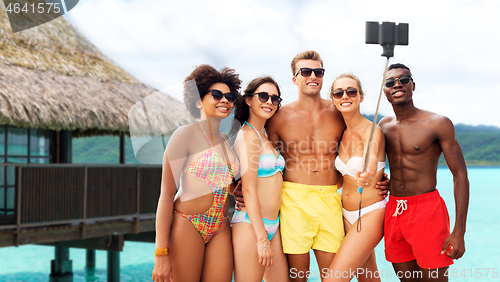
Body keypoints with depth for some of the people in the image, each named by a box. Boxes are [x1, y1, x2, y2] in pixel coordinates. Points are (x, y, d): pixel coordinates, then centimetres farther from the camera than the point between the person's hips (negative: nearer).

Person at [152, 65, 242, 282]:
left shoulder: (225, 141, 12)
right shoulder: (185, 135, -7)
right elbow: (166, 195, -11)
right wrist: (161, 254, -17)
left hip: (220, 230, 6)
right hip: (187, 227, -6)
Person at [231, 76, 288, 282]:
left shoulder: (264, 136, 15)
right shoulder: (248, 135, -11)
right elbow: (249, 190, -16)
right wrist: (261, 238, -18)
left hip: (272, 225, 9)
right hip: (251, 226, -9)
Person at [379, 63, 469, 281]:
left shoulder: (438, 124, -7)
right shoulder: (384, 125, 9)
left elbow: (460, 174, -9)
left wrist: (459, 231, -15)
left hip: (427, 210, -5)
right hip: (393, 212, 5)